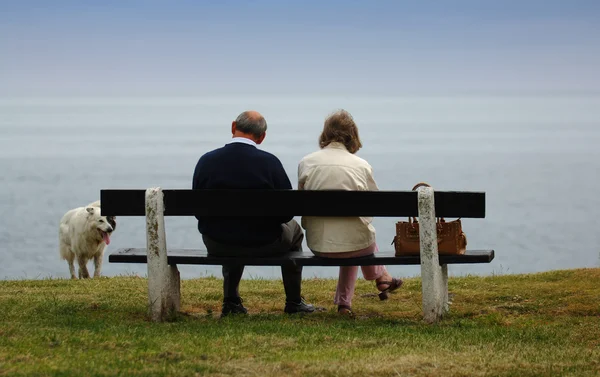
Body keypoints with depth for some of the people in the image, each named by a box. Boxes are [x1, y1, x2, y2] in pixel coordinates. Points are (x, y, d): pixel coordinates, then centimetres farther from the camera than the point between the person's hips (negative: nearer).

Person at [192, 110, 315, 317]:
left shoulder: (206, 161, -10)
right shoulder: (269, 162, -16)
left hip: (216, 246, 2)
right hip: (263, 245, -2)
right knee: (293, 230, 31)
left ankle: (231, 302, 37)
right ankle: (294, 303, 38)